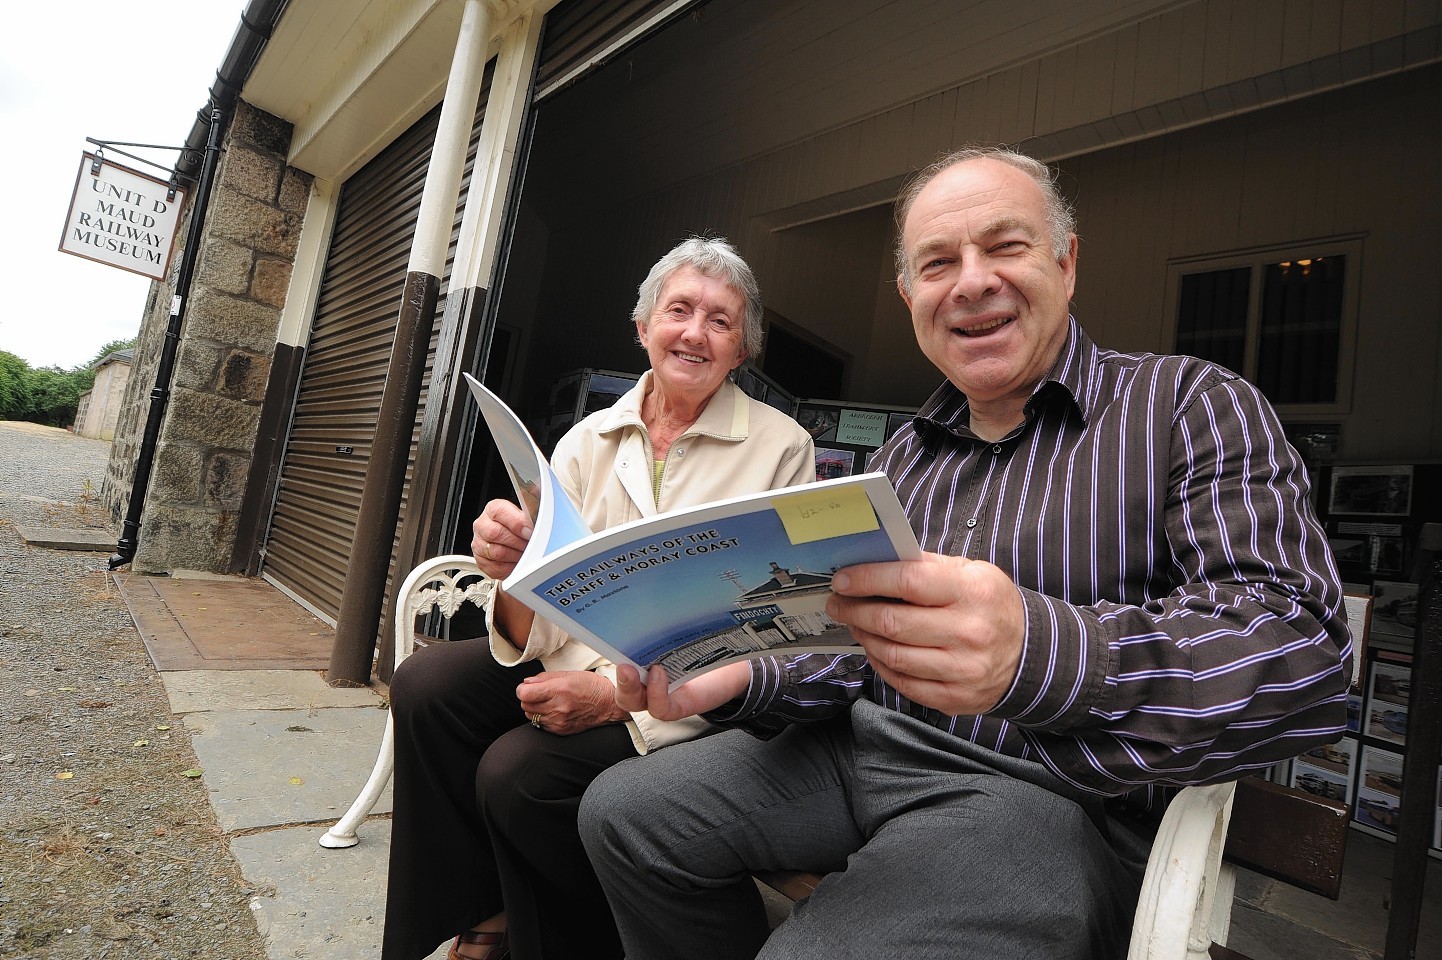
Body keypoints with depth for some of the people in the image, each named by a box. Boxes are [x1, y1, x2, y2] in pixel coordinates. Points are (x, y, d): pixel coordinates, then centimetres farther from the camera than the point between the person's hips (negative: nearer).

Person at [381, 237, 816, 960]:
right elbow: (536, 632, -1)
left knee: (518, 772, -23)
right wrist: (511, 575, -24)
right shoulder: (588, 441, 2)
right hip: (578, 661, 5)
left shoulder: (782, 450, -8)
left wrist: (622, 694, -22)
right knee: (425, 682, -14)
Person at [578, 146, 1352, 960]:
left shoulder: (1193, 406, -5)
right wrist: (737, 677, -9)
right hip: (865, 744, 6)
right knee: (624, 811, -1)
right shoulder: (902, 457, 11)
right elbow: (862, 649, 12)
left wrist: (1041, 649, -38)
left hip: (1047, 795, -5)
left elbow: (1305, 649, -19)